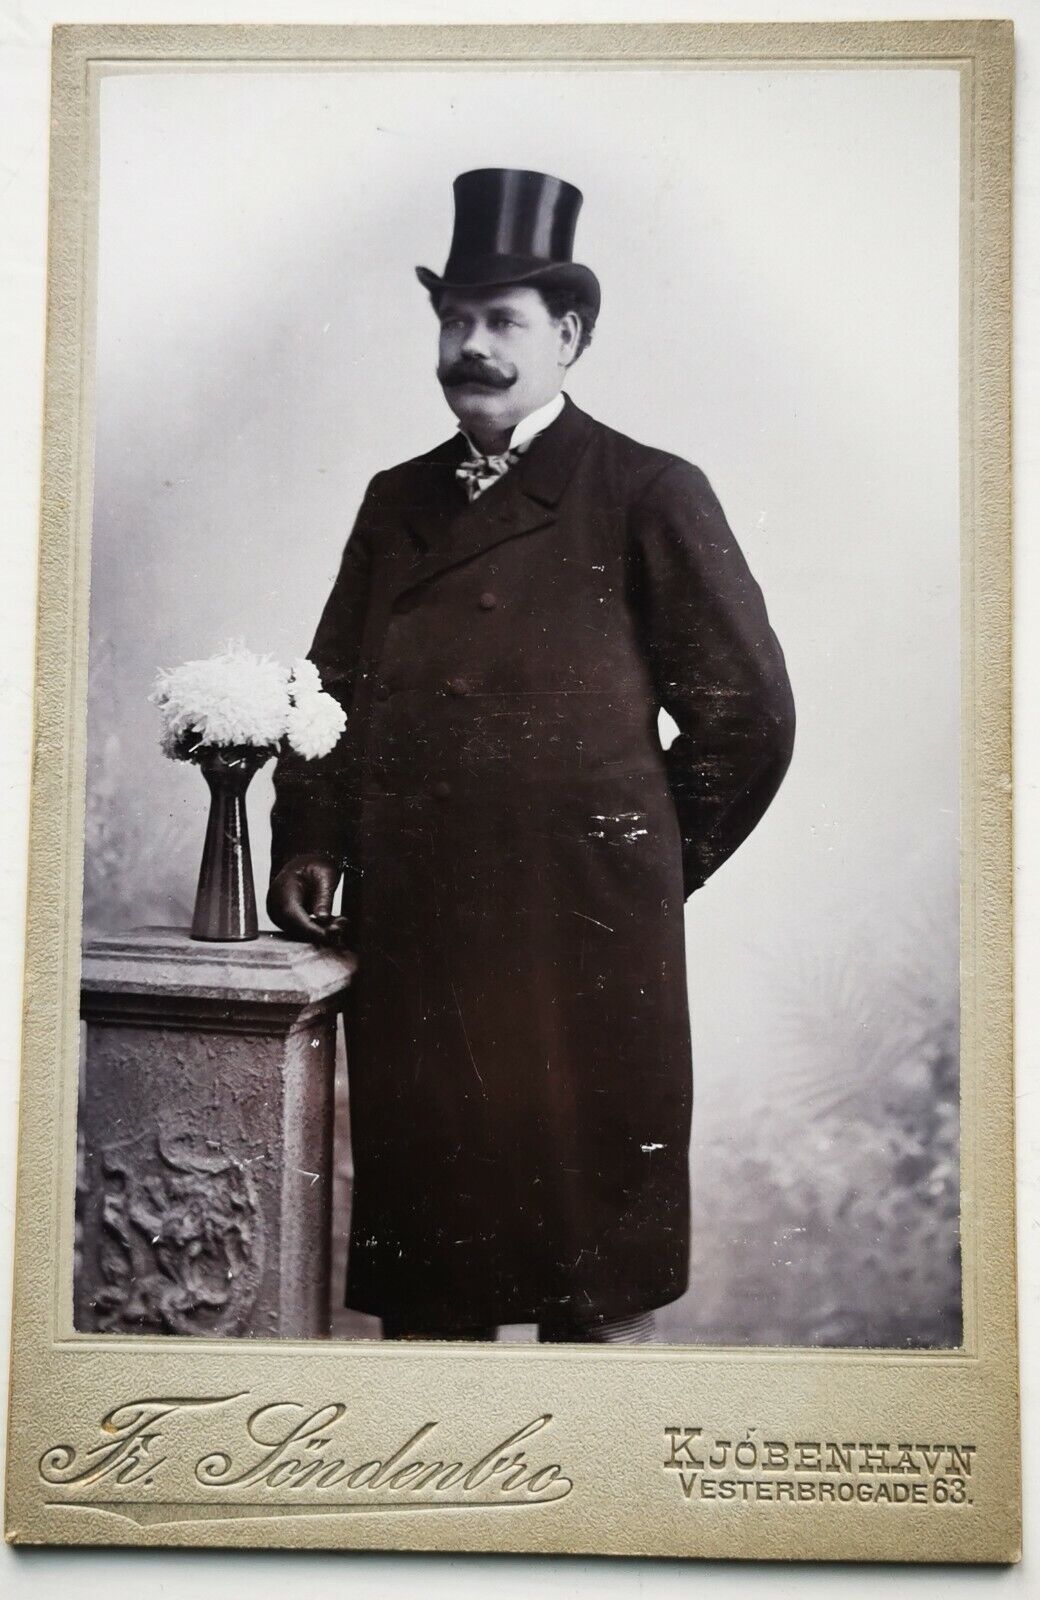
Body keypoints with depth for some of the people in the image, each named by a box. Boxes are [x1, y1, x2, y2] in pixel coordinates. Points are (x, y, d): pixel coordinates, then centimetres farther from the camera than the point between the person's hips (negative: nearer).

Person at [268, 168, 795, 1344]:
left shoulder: (649, 496, 0)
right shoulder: (394, 501, 16)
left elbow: (749, 710, 1)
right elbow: (335, 685, 17)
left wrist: (653, 864, 5)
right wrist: (307, 844, 3)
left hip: (583, 940, -4)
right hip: (411, 939, 5)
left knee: (596, 1285, 4)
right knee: (419, 1257, 11)